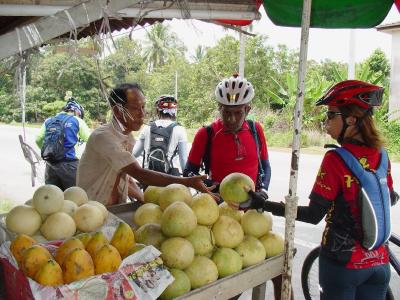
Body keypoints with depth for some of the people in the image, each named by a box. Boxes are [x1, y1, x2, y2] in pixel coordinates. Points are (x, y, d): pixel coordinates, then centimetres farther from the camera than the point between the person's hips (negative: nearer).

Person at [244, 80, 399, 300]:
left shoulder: (336, 159, -20)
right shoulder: (381, 155, -3)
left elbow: (314, 215, -20)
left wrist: (263, 204, -19)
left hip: (344, 261, -5)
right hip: (379, 263, 5)